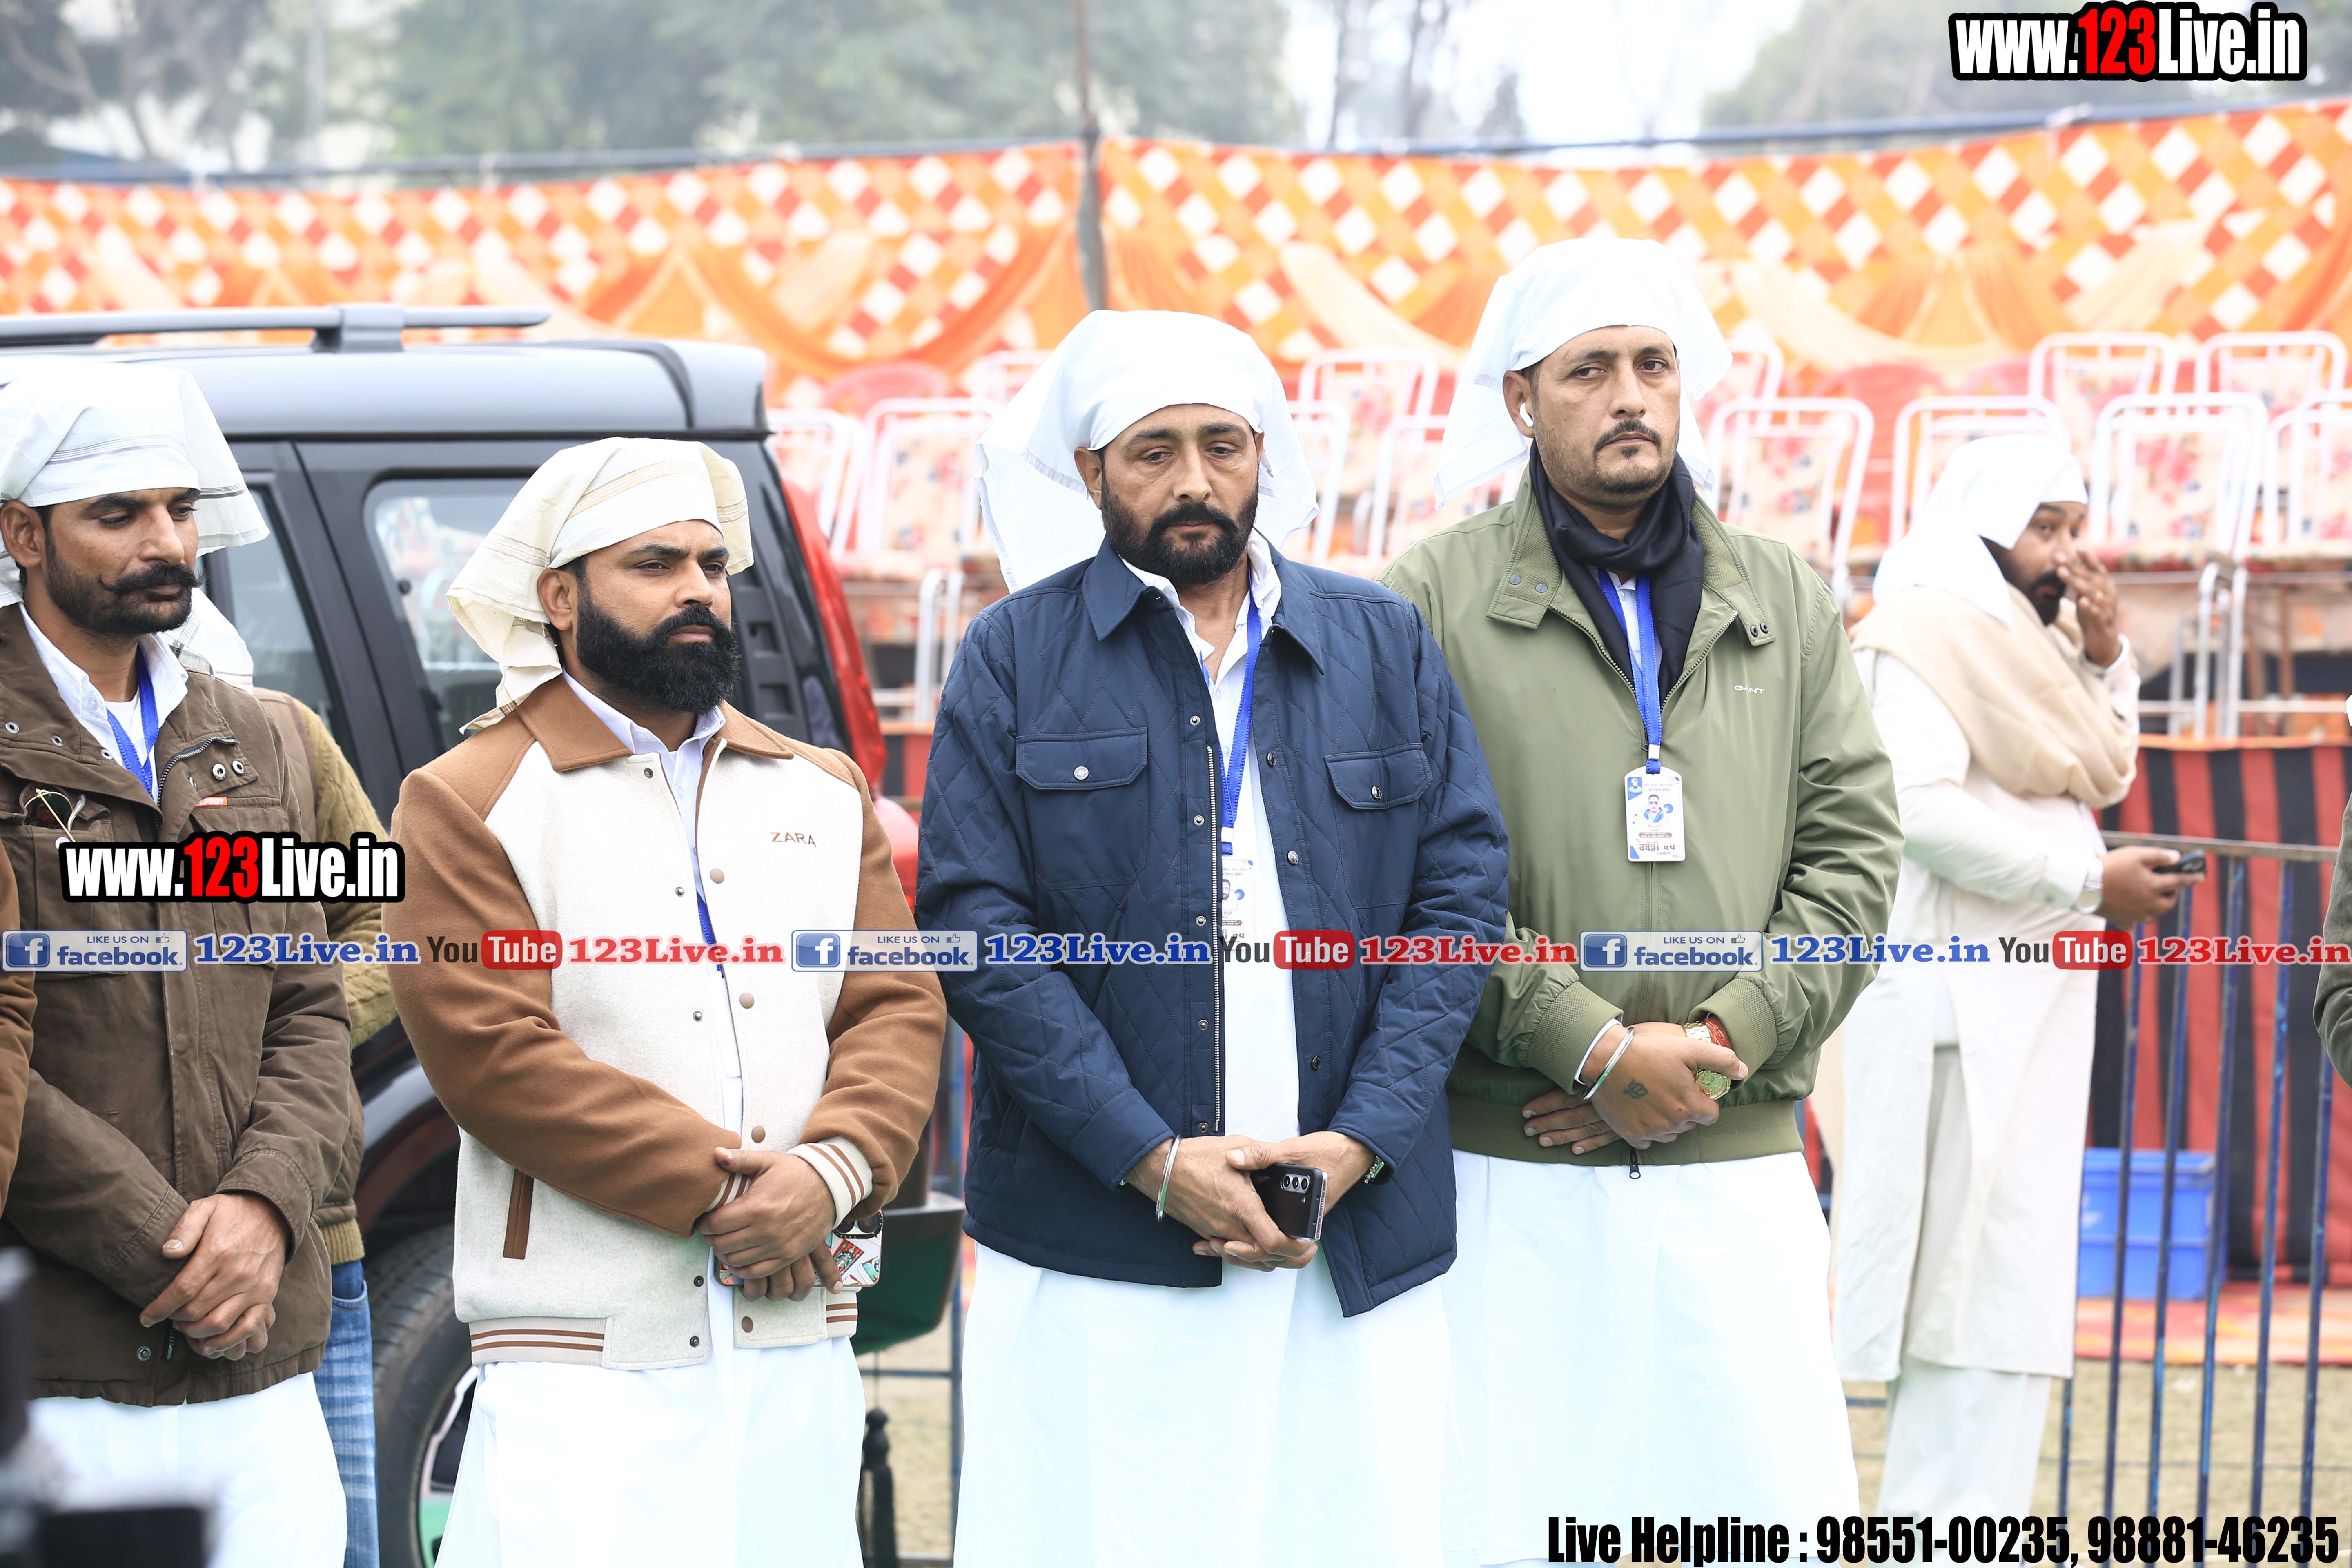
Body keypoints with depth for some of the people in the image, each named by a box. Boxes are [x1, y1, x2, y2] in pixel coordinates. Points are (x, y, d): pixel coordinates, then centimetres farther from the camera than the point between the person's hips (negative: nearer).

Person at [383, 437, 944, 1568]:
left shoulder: (824, 791, 17)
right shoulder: (468, 803, 1)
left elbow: (899, 1011, 9)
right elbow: (493, 1052, -9)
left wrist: (832, 1169, -11)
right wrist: (717, 1194, -13)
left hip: (800, 1340, 5)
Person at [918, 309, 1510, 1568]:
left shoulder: (1385, 648, 12)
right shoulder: (1016, 659, 5)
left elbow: (1462, 898, 7)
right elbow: (976, 931, -3)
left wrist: (1357, 1144, -6)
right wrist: (1154, 1161, -10)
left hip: (1360, 1245, 2)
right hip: (1093, 1256, -2)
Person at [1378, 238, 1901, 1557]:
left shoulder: (1787, 604, 15)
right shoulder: (1434, 600, 3)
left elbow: (1855, 852, 8)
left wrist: (1719, 1043, -6)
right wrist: (1594, 1050, -12)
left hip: (1740, 1167, 3)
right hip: (1509, 1177, -3)